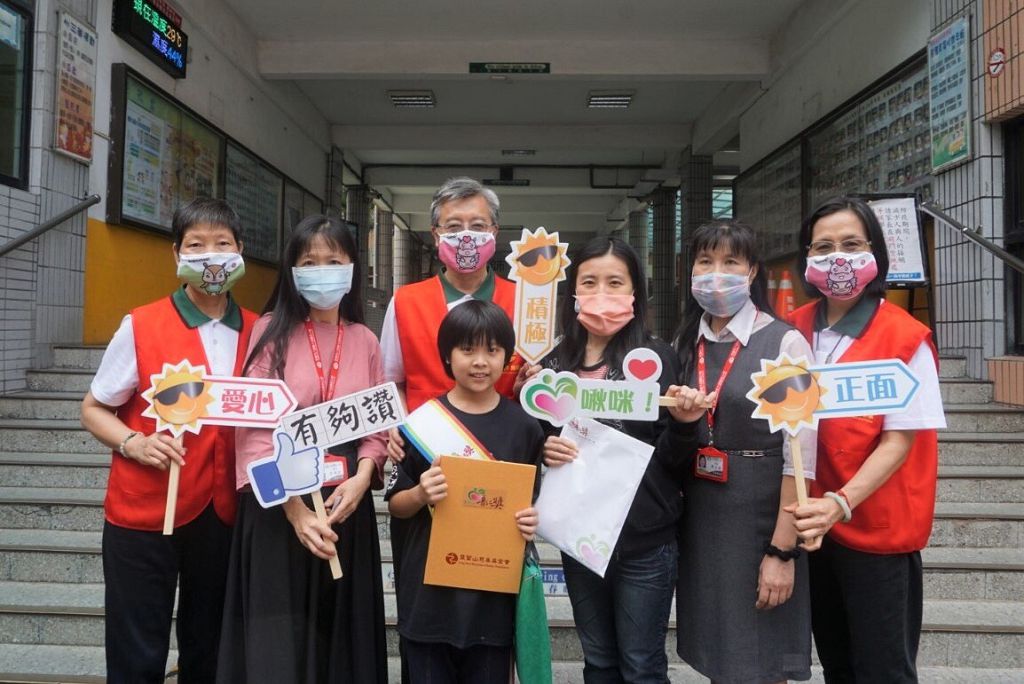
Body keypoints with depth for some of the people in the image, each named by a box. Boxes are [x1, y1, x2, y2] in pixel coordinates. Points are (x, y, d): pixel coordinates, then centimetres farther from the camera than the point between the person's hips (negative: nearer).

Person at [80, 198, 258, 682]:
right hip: (143, 513, -2)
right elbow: (94, 410, 1)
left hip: (223, 515, 3)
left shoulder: (257, 332, 2)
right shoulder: (140, 327, -7)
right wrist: (134, 444, -17)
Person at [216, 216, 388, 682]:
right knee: (276, 645, 3)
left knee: (340, 631, 13)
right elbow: (255, 429, -10)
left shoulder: (364, 341, 7)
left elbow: (377, 422, 6)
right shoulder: (271, 331, -3)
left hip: (345, 505, 3)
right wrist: (295, 509, -18)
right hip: (277, 509, -3)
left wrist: (361, 478, -13)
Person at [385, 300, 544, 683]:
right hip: (429, 593, 0)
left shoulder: (524, 426, -1)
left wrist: (531, 522, -12)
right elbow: (395, 504, 2)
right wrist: (421, 495, -18)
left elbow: (537, 501, 9)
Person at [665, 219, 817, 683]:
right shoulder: (684, 346, 7)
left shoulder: (785, 343, -10)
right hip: (699, 523, 5)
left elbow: (799, 457, -13)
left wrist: (782, 550, -14)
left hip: (761, 522, -5)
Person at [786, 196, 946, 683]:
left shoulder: (904, 337, -13)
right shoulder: (798, 329, 2)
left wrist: (841, 503, -28)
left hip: (877, 530, -5)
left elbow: (900, 439, -16)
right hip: (813, 525, 5)